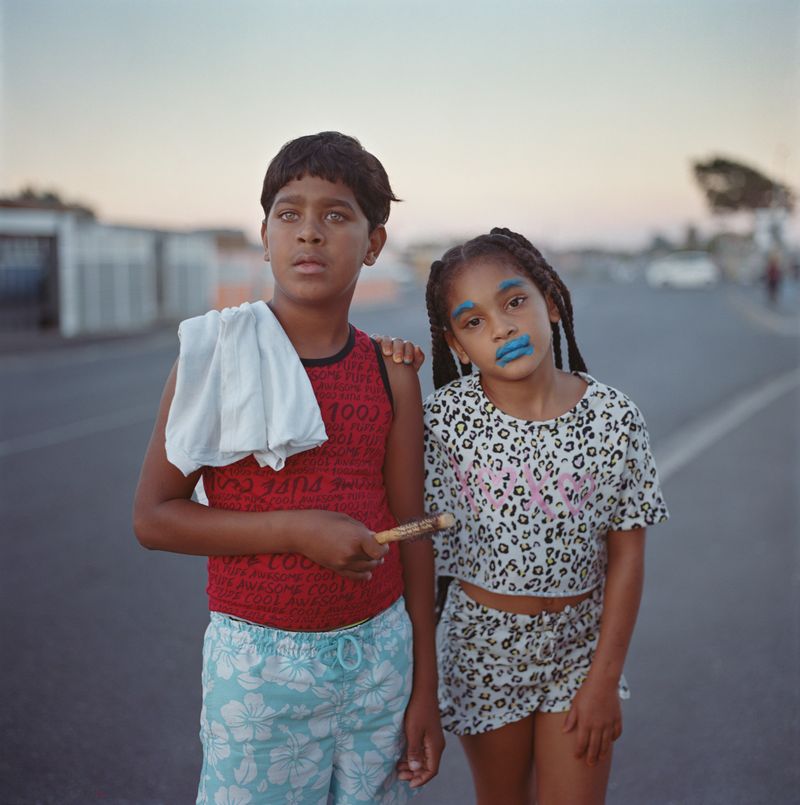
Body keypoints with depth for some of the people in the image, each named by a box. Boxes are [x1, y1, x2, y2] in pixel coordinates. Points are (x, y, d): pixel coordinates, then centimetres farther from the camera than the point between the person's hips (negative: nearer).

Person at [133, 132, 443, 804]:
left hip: (379, 653, 3)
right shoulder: (216, 354, -8)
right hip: (260, 660, -2)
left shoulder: (391, 374, 0)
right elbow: (153, 517, -8)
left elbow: (411, 532, 3)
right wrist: (298, 531, -19)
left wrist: (424, 688, 5)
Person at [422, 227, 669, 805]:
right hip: (484, 646, 0)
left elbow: (627, 554, -8)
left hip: (581, 642, 0)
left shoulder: (614, 418, -13)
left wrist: (605, 678, -7)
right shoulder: (445, 418, -14)